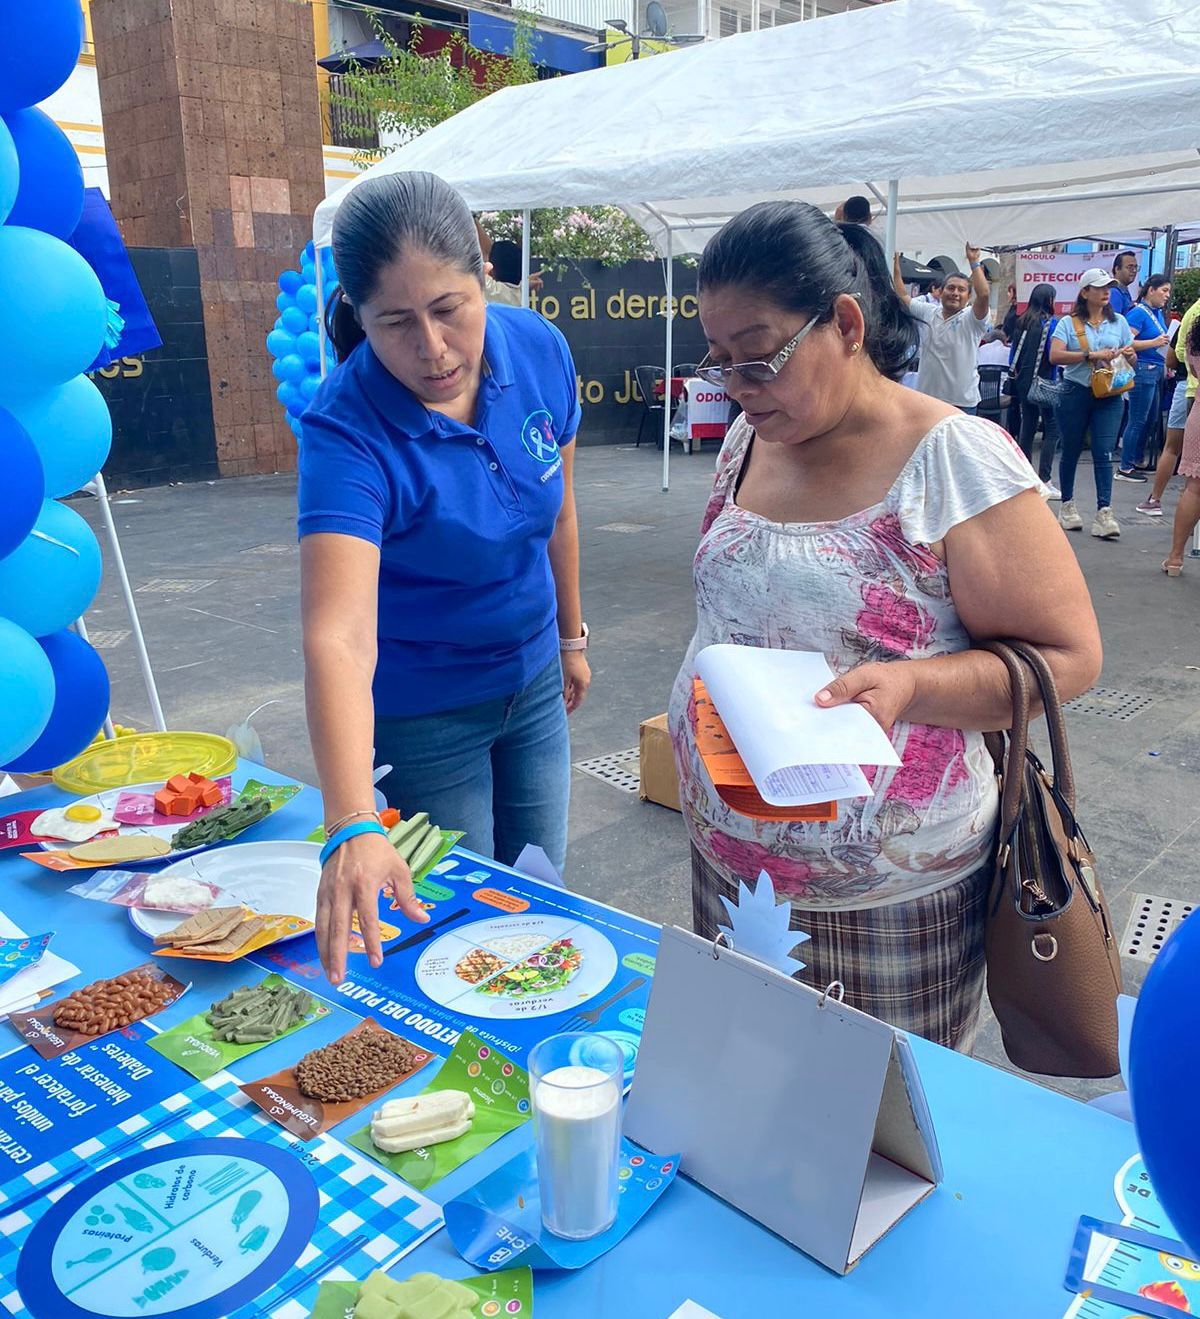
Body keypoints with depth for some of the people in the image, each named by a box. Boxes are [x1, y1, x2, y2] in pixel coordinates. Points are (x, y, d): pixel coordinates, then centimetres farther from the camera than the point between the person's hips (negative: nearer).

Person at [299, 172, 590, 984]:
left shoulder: (539, 351, -15)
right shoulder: (348, 432, -30)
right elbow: (339, 637, -42)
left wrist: (572, 635, 12)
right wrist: (352, 830, -54)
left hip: (532, 682, 5)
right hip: (416, 712, -5)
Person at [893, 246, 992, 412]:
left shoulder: (971, 319, -6)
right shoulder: (928, 313, 8)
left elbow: (984, 294, -24)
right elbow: (902, 296, 13)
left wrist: (974, 262, -21)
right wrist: (896, 264, 8)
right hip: (926, 397, 4)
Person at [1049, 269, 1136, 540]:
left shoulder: (1119, 322, 12)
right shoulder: (1069, 323, 1)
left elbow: (1132, 360, 15)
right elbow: (1055, 355, -14)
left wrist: (1129, 354, -8)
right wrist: (1091, 355, -22)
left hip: (1110, 396, 2)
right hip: (1075, 394, -1)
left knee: (1104, 453, -7)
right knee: (1071, 451, 9)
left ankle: (1104, 512, -10)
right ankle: (1068, 506, 24)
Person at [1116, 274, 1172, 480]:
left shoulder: (1159, 313, 16)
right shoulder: (1139, 313, -11)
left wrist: (1167, 365, 17)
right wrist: (1154, 342, -21)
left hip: (1157, 371, 9)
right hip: (1143, 370, -9)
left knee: (1151, 420, 13)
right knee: (1137, 421, -6)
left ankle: (1138, 461, 25)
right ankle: (1125, 468, -1)